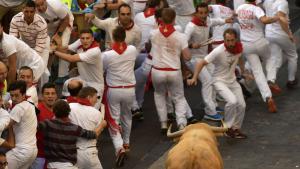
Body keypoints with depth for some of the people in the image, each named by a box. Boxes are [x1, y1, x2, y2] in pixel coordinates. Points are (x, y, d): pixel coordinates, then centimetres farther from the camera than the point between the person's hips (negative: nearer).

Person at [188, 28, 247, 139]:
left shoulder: (239, 48, -9)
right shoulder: (219, 51, -28)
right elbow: (201, 63, -25)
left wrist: (244, 72, 23)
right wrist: (194, 78, -33)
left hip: (232, 80, 6)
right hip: (220, 81, -6)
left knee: (241, 105, 1)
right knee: (232, 101, -28)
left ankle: (236, 128, 24)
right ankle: (228, 127, -7)